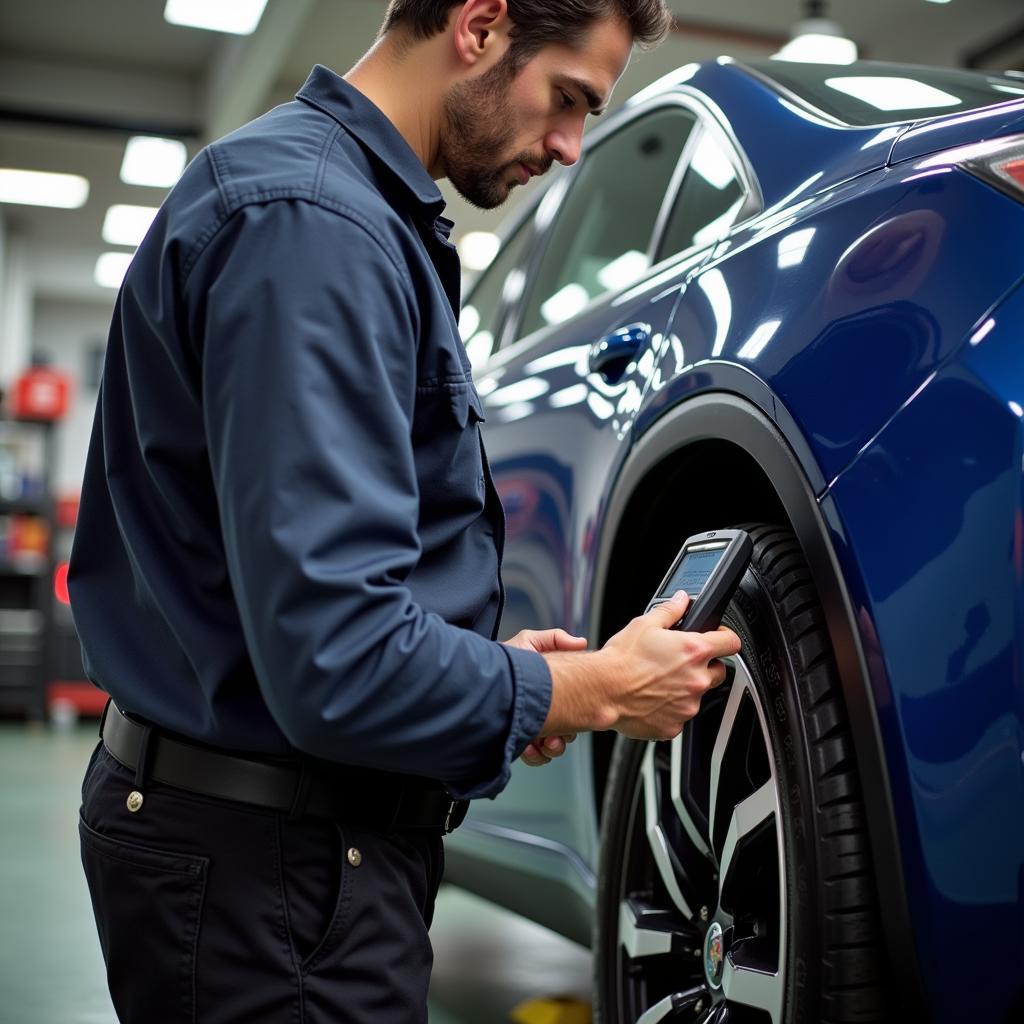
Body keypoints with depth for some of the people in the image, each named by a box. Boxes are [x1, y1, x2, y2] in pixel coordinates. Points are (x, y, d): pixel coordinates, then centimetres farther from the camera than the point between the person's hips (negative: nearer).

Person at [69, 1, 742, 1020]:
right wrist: (593, 692, -15)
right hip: (267, 860, -10)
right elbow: (334, 662, -29)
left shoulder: (366, 209, 12)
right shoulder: (311, 218, -22)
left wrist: (496, 665, 6)